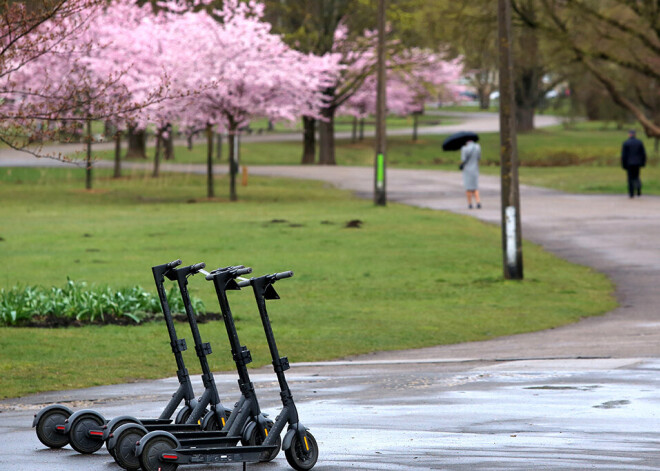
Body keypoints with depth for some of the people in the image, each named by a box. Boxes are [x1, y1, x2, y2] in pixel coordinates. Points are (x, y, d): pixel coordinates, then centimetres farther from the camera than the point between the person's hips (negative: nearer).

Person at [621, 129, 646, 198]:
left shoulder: (625, 143, -7)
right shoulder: (640, 142, 1)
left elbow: (623, 155, -8)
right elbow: (643, 154, 1)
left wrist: (623, 165, -2)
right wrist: (643, 163, 10)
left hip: (629, 163, -2)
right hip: (637, 163, 2)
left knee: (631, 178, 6)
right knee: (636, 177, 14)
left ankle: (631, 194, 4)